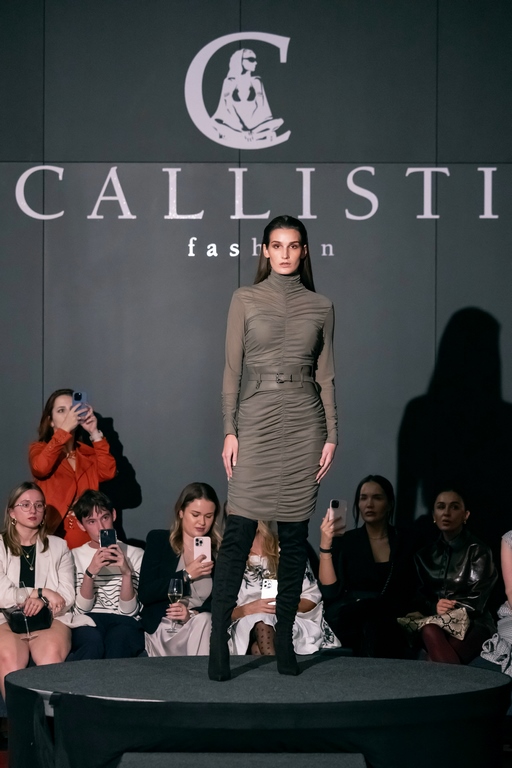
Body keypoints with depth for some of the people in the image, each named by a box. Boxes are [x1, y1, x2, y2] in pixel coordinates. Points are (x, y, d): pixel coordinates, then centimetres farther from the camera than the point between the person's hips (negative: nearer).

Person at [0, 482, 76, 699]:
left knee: (51, 653, -36)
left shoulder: (58, 547, 17)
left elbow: (67, 595, 7)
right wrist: (41, 592, -5)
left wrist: (43, 601, -13)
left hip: (50, 619, 1)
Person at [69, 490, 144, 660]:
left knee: (118, 639, -39)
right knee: (93, 642, -38)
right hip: (88, 623, 0)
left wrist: (126, 573, -14)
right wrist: (90, 572, -16)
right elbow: (81, 608, 1)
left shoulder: (135, 555, 11)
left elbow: (129, 610, 3)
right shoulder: (75, 556, 13)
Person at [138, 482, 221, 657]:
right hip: (162, 628, -2)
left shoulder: (220, 551, 8)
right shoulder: (158, 540, 5)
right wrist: (186, 575, -13)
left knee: (203, 621, -32)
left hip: (202, 629, 2)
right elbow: (145, 594, -4)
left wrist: (193, 613, -18)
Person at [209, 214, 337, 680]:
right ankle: (218, 642, -8)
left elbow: (326, 376, 9)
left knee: (294, 535, 4)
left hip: (304, 422, 2)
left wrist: (331, 435, 2)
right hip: (256, 419, -2)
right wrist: (229, 431, -5)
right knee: (239, 531, -9)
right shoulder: (246, 300, 5)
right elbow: (232, 369, 3)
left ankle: (285, 641, 11)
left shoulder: (320, 307, 9)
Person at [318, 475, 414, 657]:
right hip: (348, 620, 0)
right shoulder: (344, 541, 6)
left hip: (392, 623, 0)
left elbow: (409, 594, 11)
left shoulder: (403, 544, 10)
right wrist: (325, 545, -14)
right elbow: (330, 592, -5)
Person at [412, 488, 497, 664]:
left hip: (471, 622, -3)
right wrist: (434, 608, -15)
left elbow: (475, 601, -6)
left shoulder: (478, 551, 2)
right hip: (432, 619, 4)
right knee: (430, 632, -39)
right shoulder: (426, 550, 16)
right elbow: (418, 594, 8)